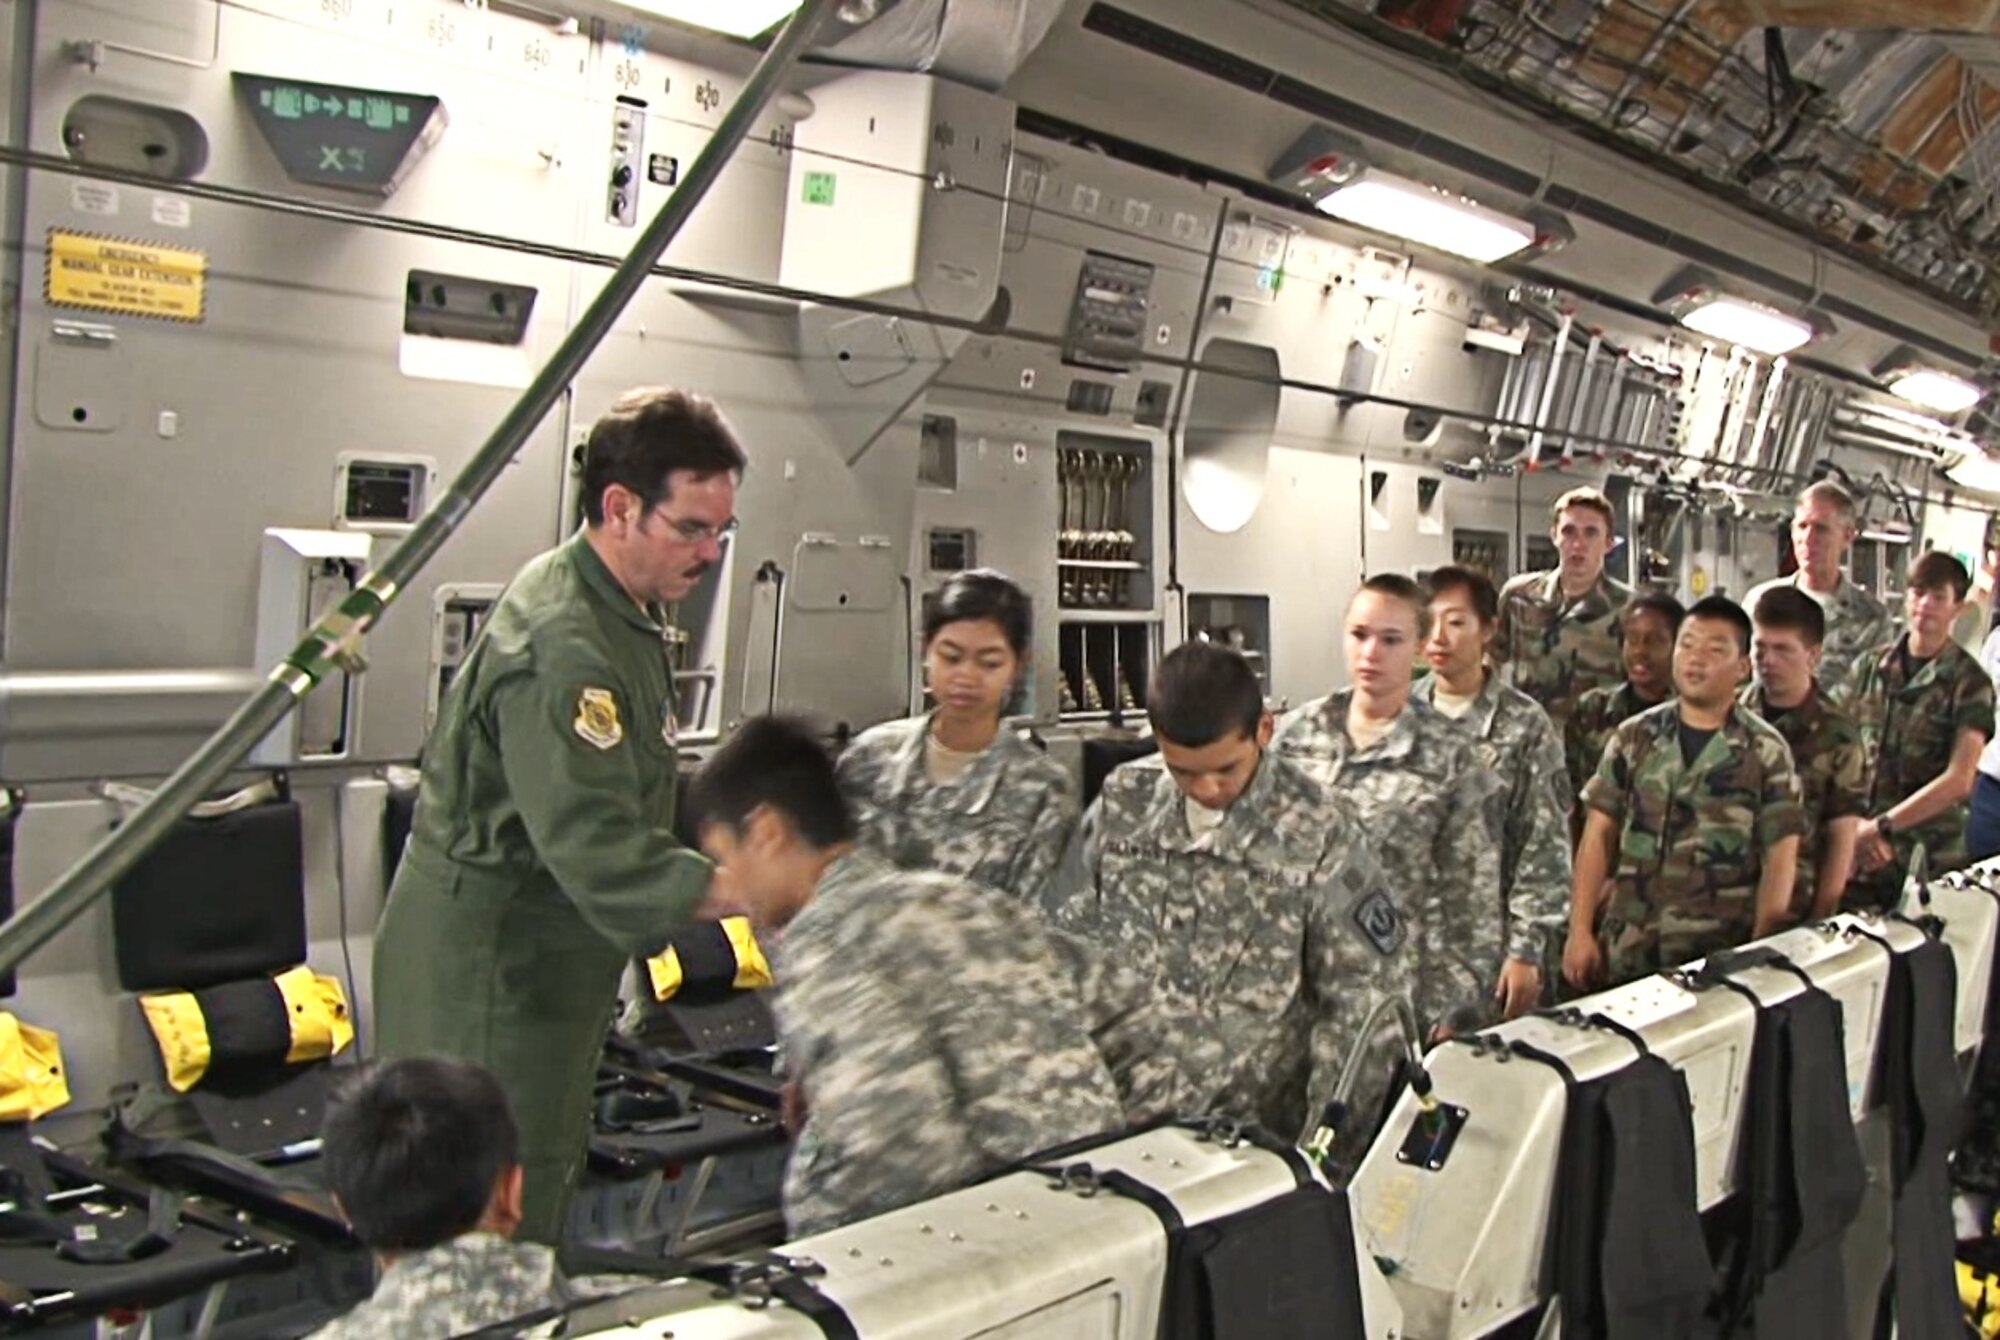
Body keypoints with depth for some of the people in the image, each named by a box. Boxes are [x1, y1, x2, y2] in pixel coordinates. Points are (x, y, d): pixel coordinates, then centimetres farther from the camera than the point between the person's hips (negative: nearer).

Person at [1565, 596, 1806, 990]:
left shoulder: (1765, 751, -1)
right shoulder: (1633, 738, 6)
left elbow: (1779, 859, -1)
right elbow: (1599, 835, 6)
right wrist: (1580, 931, 0)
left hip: (1718, 958, -2)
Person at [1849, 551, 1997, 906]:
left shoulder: (1969, 682, -5)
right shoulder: (1872, 666, 5)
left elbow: (1958, 781, -13)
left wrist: (1881, 827, -15)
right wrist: (1852, 827, -7)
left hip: (1928, 854, -3)